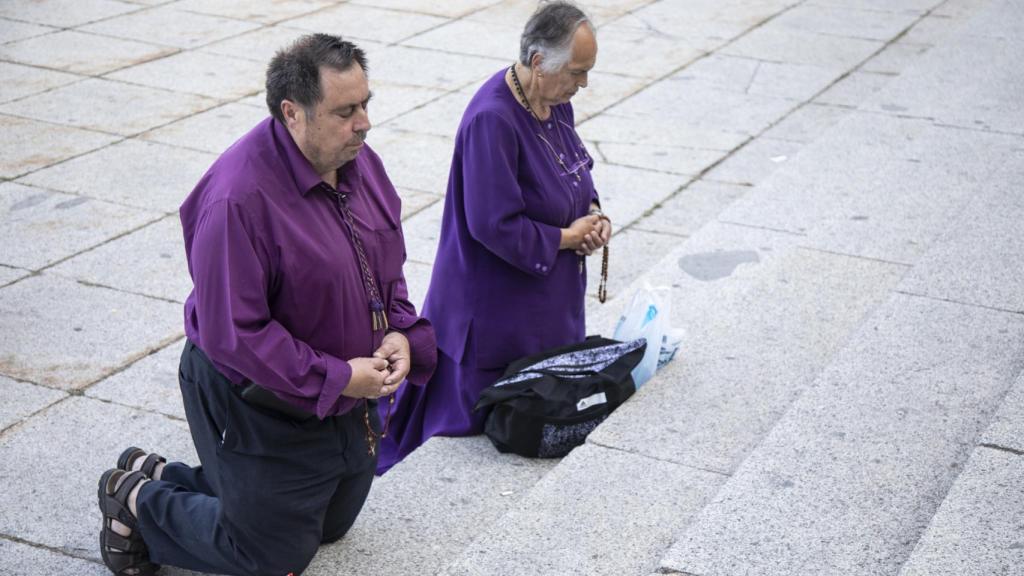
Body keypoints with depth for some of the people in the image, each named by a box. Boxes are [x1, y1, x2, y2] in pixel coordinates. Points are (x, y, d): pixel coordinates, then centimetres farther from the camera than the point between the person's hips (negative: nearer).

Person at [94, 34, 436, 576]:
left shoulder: (359, 162, -5)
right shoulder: (238, 199, -31)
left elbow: (387, 266, 9)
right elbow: (232, 333, -28)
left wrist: (400, 331, -10)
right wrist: (335, 378, -26)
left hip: (348, 396, 8)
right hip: (258, 405, -8)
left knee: (331, 525, 26)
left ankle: (161, 475, 37)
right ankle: (137, 499, 27)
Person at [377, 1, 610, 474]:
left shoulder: (554, 101, 0)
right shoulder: (492, 120, -28)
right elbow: (495, 226, -29)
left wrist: (592, 212, -3)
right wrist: (568, 237, -18)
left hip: (546, 306, 9)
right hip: (494, 310, -9)